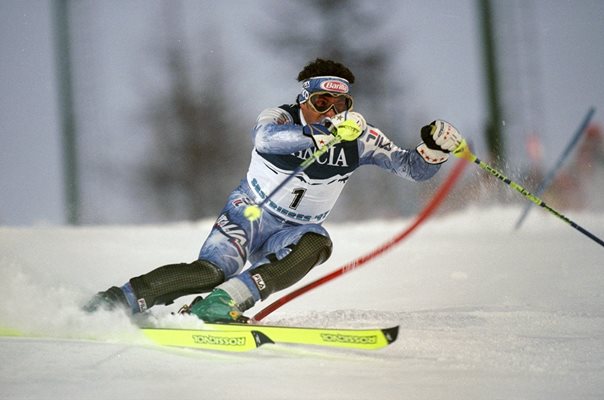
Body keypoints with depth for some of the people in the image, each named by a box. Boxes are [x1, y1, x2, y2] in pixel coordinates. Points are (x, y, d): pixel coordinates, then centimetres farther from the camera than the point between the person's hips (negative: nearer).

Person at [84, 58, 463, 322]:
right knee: (213, 271, -28)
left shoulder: (357, 138, -10)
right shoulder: (280, 118, -18)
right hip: (249, 216, -3)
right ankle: (113, 302, -18)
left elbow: (413, 168, -8)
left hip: (293, 233, 3)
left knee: (317, 245, -32)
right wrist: (325, 135, -59)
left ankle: (223, 303, -37)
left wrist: (434, 147, -31)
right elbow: (266, 136, -43)